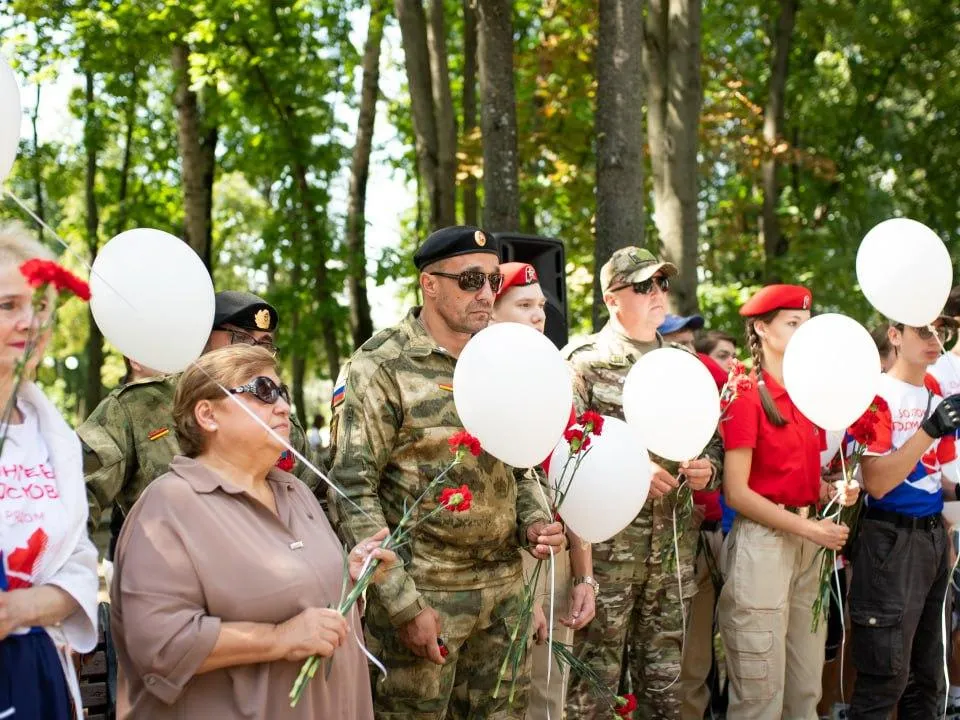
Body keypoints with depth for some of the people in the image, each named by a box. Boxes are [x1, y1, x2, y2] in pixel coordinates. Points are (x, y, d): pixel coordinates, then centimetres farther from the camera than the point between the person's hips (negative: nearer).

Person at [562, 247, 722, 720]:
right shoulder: (586, 360, -3)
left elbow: (713, 436, 21)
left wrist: (708, 467, 0)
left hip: (674, 541, 5)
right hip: (607, 540, -5)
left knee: (664, 680, 12)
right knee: (595, 679, -1)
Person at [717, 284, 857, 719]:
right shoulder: (745, 396, -9)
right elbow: (736, 493, -14)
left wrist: (834, 492, 1)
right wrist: (810, 528, -16)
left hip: (808, 546, 7)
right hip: (762, 542, -7)